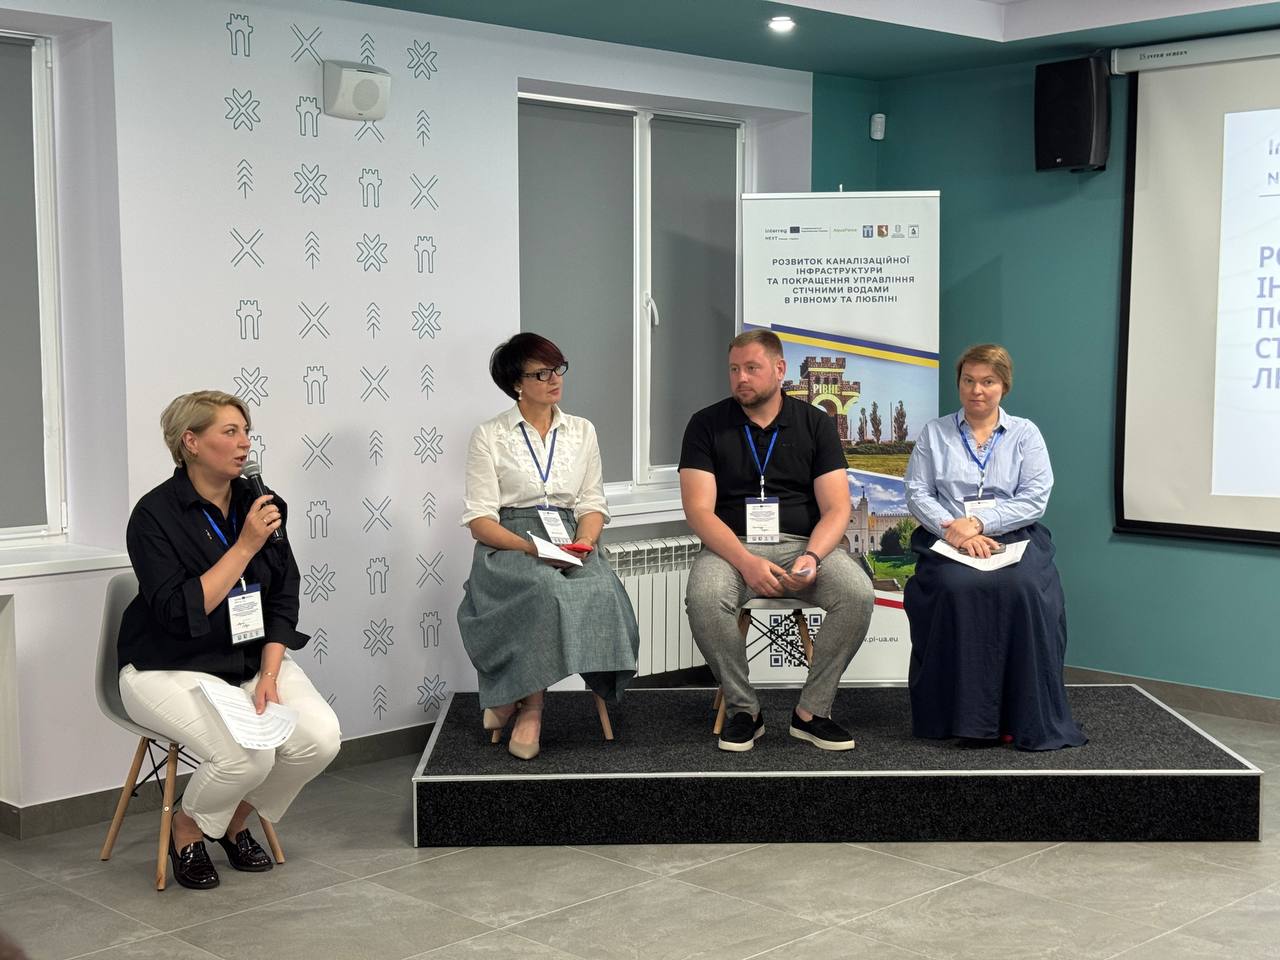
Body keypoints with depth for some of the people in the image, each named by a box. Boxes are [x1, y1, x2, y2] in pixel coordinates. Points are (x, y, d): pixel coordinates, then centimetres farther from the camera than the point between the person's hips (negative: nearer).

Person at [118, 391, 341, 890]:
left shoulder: (259, 503, 3)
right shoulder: (156, 514, -14)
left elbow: (284, 598, 4)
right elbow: (181, 612, -22)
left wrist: (270, 674, -9)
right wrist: (245, 546, -24)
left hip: (254, 658, 6)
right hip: (172, 668, -6)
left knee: (320, 737, -18)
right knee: (246, 754, -29)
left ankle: (237, 820, 10)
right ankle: (187, 830, 5)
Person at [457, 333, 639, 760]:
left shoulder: (582, 431, 18)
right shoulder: (489, 436, 5)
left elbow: (593, 504, 14)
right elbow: (479, 520, -2)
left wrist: (584, 541, -9)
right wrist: (532, 548, -18)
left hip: (570, 544, 4)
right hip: (509, 546, -3)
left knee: (602, 589, -31)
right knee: (547, 589, -38)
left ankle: (512, 696, -20)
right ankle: (530, 704, -23)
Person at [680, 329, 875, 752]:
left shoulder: (816, 424, 7)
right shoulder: (707, 425, 3)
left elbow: (836, 508, 1)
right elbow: (699, 510, -6)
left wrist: (812, 557, -20)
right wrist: (746, 563, -22)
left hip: (803, 544, 1)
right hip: (731, 546, -1)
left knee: (858, 593, -28)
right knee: (703, 598, -34)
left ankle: (812, 711, -11)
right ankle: (743, 709, -12)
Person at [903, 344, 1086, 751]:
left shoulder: (1025, 434, 13)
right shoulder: (935, 433, 16)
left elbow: (1034, 499, 1)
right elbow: (917, 493, 5)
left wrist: (978, 522, -12)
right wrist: (953, 529, -13)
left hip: (1012, 536, 0)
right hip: (947, 540, 0)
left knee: (1024, 588, -34)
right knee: (958, 588, -34)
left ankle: (1024, 717, -26)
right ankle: (967, 714, -28)